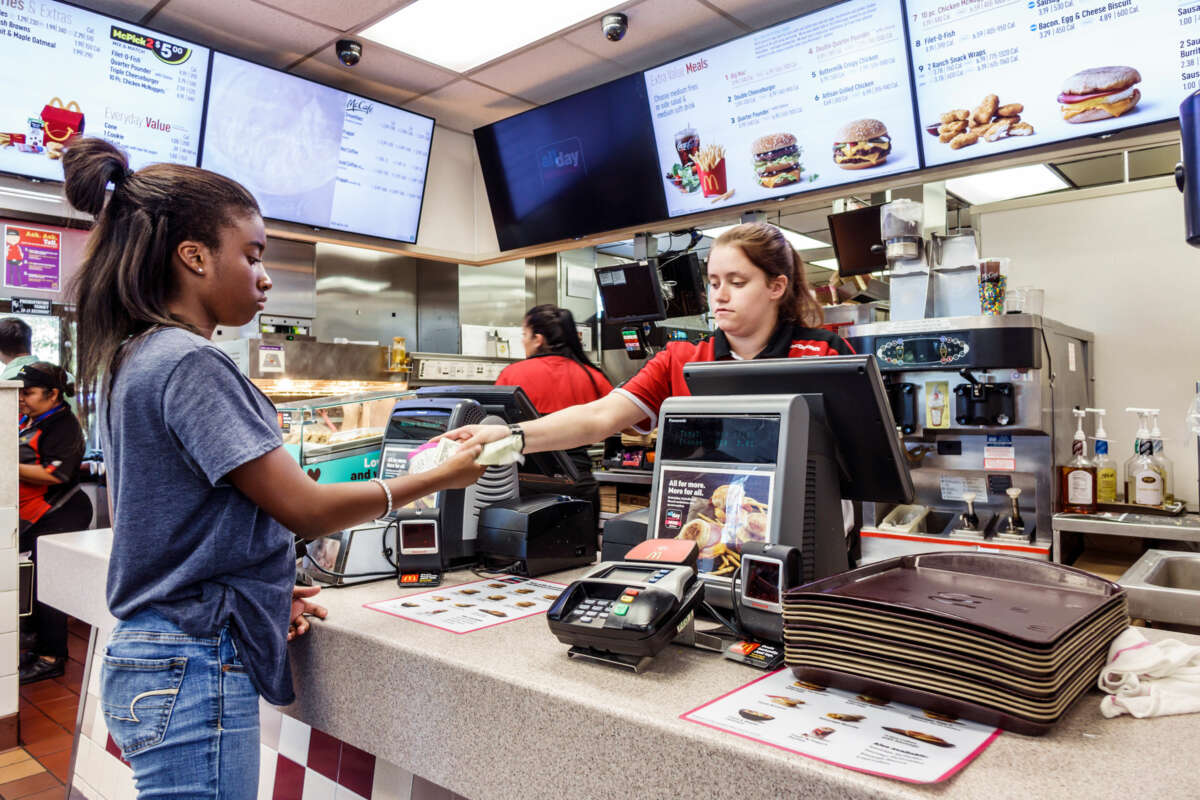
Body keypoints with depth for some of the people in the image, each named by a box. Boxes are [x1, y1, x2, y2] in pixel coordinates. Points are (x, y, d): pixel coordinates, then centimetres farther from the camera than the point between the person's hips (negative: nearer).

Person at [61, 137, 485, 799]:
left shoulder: (130, 359, 10)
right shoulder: (190, 363, -19)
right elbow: (305, 508, -19)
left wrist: (268, 592, 9)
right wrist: (440, 477, -9)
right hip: (194, 674, -9)